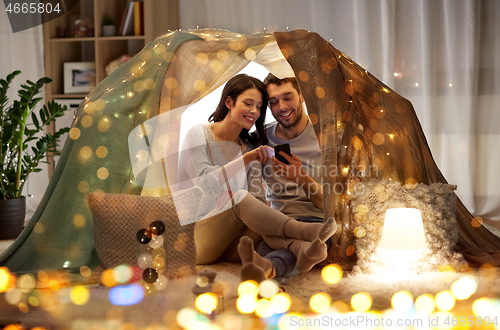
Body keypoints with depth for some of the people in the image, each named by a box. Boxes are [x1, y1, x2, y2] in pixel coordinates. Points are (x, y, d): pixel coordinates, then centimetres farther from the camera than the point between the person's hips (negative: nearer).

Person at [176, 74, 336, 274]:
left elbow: (258, 198, 3)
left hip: (228, 246, 5)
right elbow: (205, 184, -17)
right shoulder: (199, 135, -1)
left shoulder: (250, 147, 15)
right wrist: (245, 159, -22)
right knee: (241, 197, -32)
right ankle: (303, 231, -46)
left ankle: (302, 249, -57)